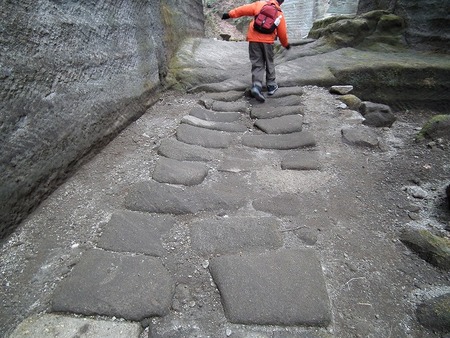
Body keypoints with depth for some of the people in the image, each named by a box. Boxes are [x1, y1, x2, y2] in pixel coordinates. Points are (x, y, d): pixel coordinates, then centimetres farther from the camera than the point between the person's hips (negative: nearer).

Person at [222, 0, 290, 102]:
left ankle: (256, 86, -16)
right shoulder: (280, 14, 6)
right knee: (269, 63, 17)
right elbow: (282, 32, 10)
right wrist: (286, 44, 26)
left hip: (254, 39, 0)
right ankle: (271, 86, 23)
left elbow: (244, 9, 0)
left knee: (257, 64, 3)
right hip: (267, 41, 0)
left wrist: (230, 14, 5)